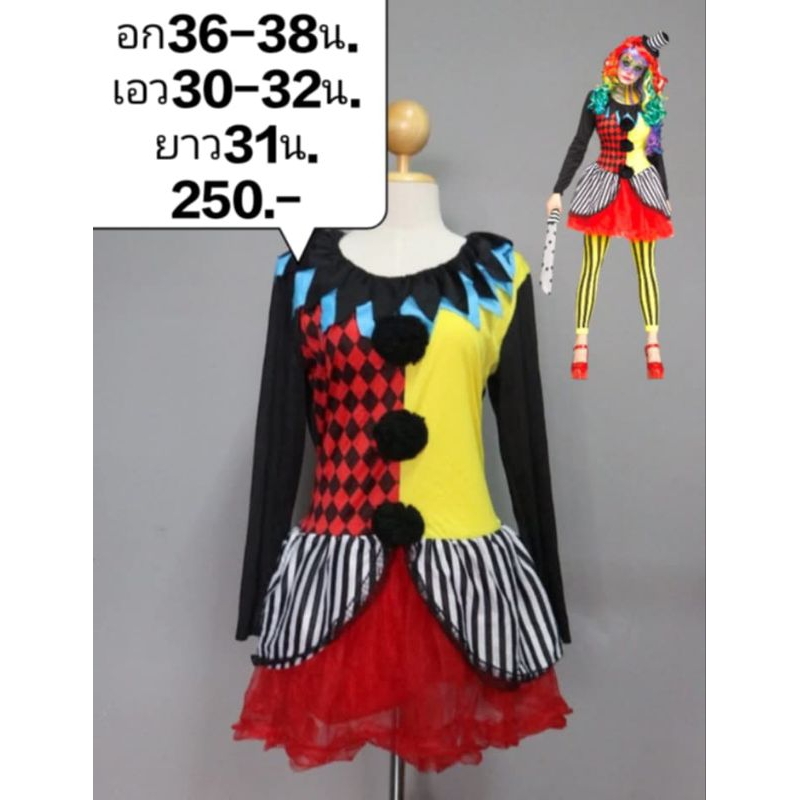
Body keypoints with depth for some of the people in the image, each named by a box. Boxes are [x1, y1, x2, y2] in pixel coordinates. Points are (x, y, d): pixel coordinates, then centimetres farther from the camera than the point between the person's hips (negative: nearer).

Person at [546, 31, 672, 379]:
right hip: (604, 186, -2)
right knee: (591, 266, -1)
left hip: (643, 188, 2)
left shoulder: (651, 104, 5)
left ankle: (653, 345, 11)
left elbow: (655, 152, 13)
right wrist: (558, 190, -4)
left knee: (646, 268, 5)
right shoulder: (597, 99, -1)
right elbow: (578, 147, 0)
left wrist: (665, 195, 15)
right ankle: (581, 344, 5)